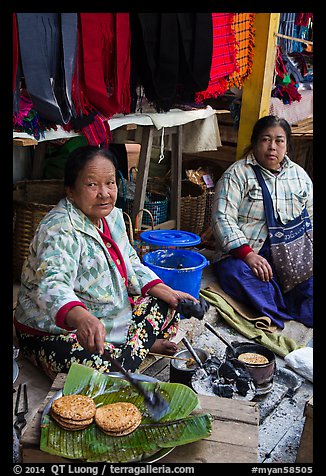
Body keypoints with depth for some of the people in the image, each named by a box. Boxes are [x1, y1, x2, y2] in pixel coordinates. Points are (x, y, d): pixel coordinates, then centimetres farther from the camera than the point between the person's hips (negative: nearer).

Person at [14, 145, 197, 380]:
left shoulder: (112, 216, 1)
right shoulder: (60, 231, -26)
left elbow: (130, 265, 12)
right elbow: (52, 285, -42)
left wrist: (165, 291, -3)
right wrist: (81, 318, -63)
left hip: (110, 314, 8)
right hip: (57, 331, -8)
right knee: (105, 371, -31)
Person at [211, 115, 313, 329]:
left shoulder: (299, 175, 16)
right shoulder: (237, 173, 1)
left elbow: (311, 219, 18)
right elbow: (223, 218, -10)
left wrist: (308, 255, -1)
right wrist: (248, 255, -23)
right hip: (242, 253, -4)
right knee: (237, 273, -36)